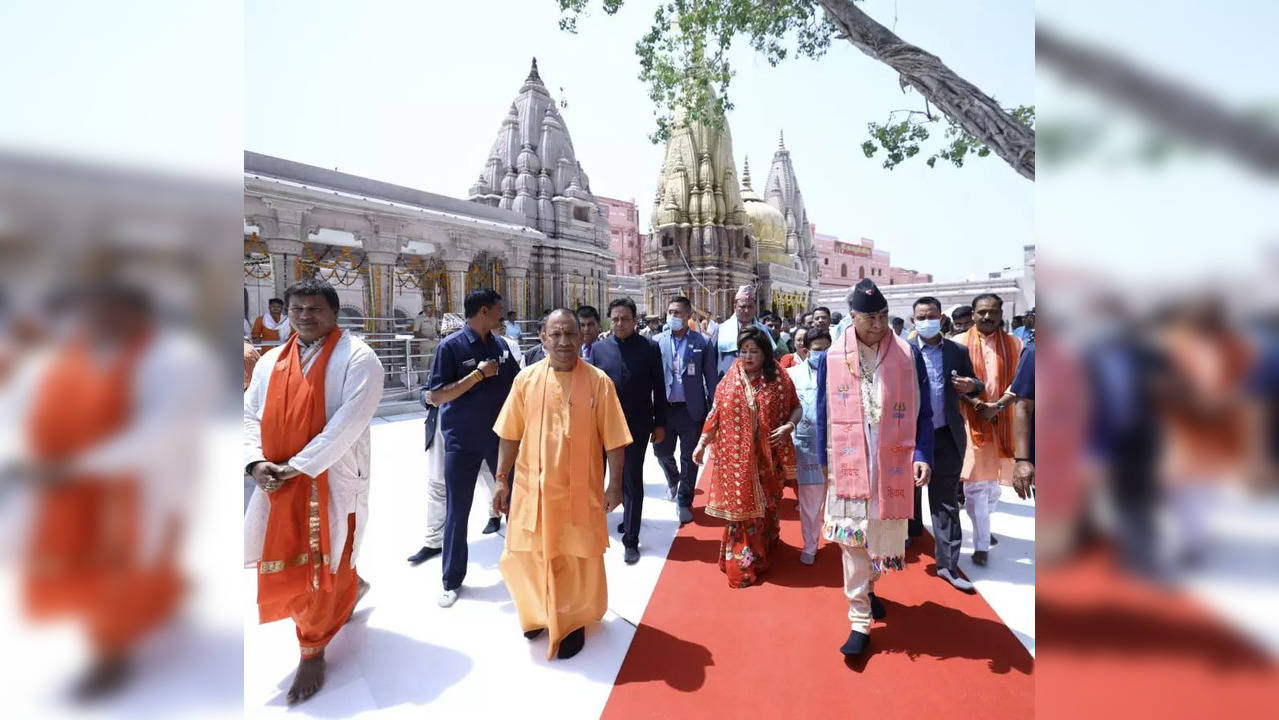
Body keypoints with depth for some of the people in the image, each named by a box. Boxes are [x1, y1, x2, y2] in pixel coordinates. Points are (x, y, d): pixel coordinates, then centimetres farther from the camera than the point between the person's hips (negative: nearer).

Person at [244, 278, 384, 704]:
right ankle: (347, 588, 43)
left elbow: (350, 421, -18)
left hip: (333, 481, -6)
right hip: (279, 483, 6)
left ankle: (313, 651, 25)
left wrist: (299, 465, -20)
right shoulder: (270, 362, 11)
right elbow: (251, 415, 10)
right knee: (280, 566, 16)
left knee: (325, 571, 4)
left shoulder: (357, 358, -9)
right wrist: (256, 462, -8)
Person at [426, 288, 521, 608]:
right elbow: (435, 397, -17)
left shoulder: (501, 345, 2)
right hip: (462, 441, -4)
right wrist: (478, 375, -22)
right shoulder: (451, 346, -12)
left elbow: (518, 384, 12)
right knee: (457, 512, 8)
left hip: (501, 436, 4)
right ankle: (452, 581, 25)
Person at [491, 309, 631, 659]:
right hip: (532, 487, 2)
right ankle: (538, 614, 42)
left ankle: (572, 623, 36)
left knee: (578, 559, 11)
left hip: (581, 490, -2)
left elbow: (614, 440, -5)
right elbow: (510, 435, 4)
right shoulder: (526, 379, -2)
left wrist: (615, 485, -6)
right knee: (527, 555, 14)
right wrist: (502, 479, 4)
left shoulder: (599, 382, -8)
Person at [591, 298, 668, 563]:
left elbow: (659, 388, -1)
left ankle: (630, 540, 9)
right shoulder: (599, 347, 2)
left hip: (638, 425, -2)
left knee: (632, 480, 0)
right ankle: (629, 517, 40)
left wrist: (660, 423, -1)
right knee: (619, 476, 16)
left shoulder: (649, 347, -3)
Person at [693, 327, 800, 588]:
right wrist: (702, 443, 0)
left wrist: (789, 426, -15)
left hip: (767, 458, 0)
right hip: (736, 458, 0)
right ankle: (742, 563, 16)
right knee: (740, 508, 4)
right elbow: (715, 415, 4)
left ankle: (764, 553, 35)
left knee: (767, 507, 14)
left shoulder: (779, 379, -2)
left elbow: (796, 408, 4)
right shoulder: (729, 380, 1)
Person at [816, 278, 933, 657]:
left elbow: (922, 412, 1)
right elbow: (824, 415, 5)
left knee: (883, 536, 14)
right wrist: (824, 461, 7)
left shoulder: (909, 355, -2)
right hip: (850, 465, -1)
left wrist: (922, 455, -10)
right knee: (853, 541, 1)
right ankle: (860, 622, 15)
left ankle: (866, 589, 44)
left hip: (893, 465, 1)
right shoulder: (832, 358, -2)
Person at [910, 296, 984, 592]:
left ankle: (947, 564, 13)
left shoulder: (958, 351, 4)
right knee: (909, 490, 17)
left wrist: (973, 386, -11)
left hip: (946, 437, 1)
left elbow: (976, 386, 11)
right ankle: (912, 530, 42)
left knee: (946, 501, 5)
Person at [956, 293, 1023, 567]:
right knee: (976, 483, -3)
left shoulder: (1014, 344, 6)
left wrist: (997, 406, -15)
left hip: (1002, 421, 3)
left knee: (994, 481, 13)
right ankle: (981, 544, 5)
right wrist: (978, 405, -18)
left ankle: (982, 526, 37)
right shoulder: (961, 343, -1)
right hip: (970, 420, -3)